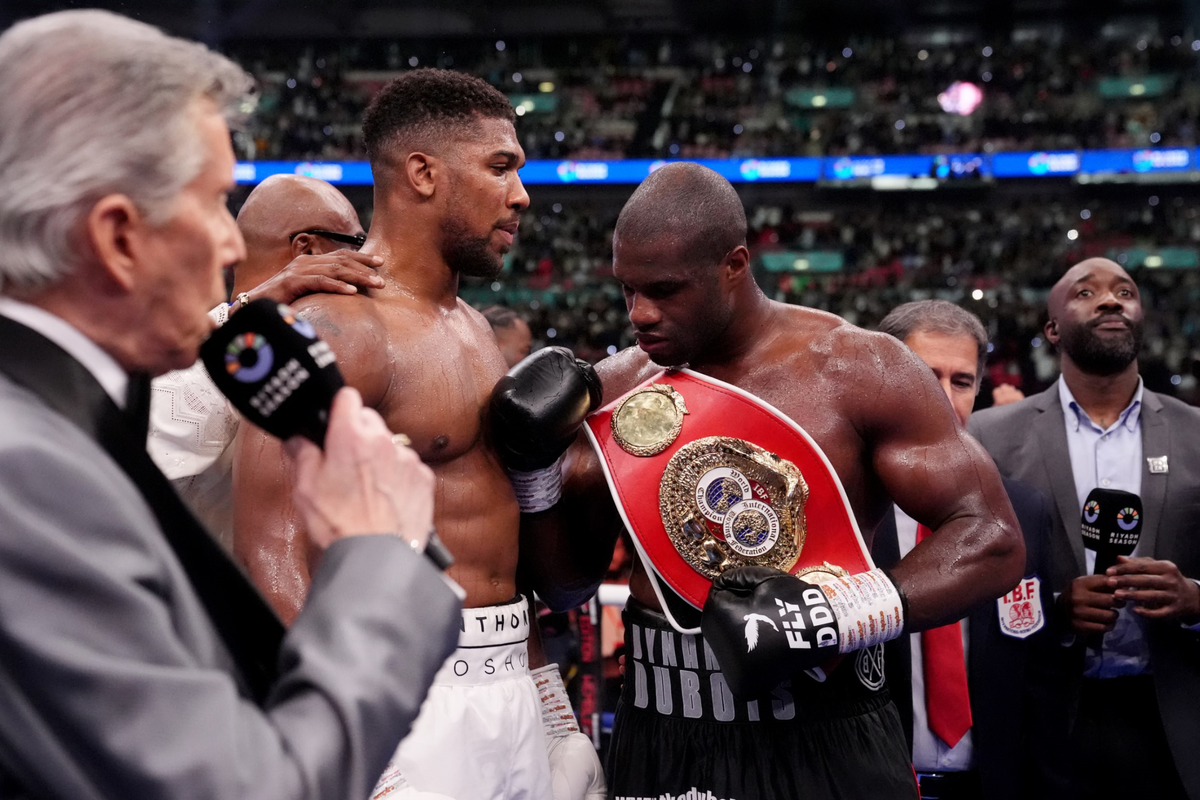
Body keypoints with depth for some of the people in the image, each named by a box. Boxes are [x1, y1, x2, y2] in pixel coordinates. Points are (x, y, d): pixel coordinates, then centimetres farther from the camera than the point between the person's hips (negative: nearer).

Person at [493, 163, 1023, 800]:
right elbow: (567, 586, 10)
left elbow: (993, 541, -10)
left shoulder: (860, 371, -8)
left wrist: (833, 612, -22)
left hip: (821, 742, -3)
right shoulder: (613, 389, 3)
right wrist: (536, 465, -6)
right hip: (658, 738, 3)